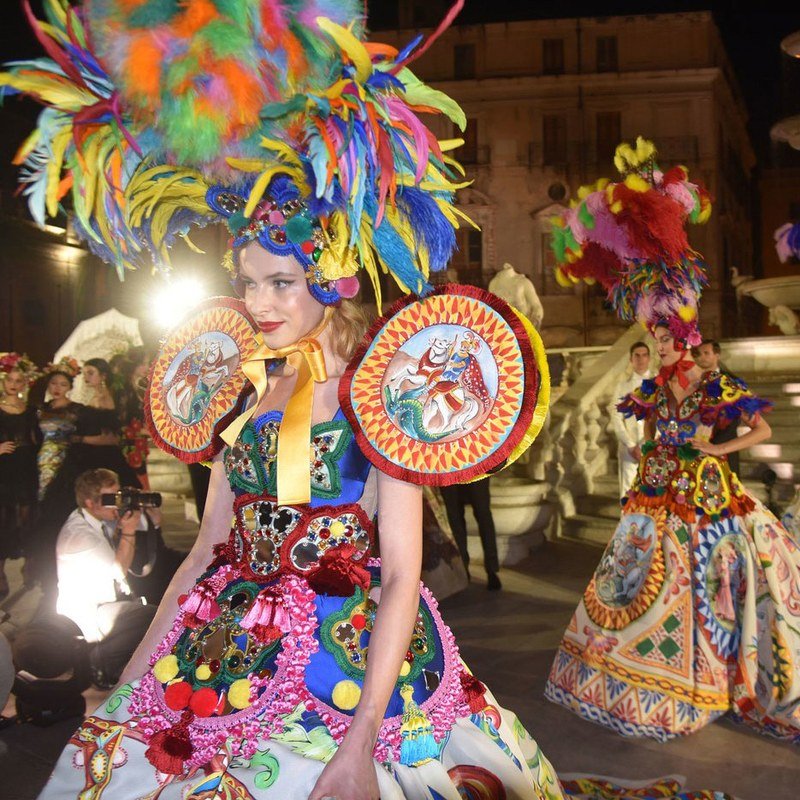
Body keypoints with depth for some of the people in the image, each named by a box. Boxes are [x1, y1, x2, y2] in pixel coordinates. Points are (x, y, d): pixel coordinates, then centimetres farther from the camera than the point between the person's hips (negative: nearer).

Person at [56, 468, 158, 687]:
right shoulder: (77, 532, -20)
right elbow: (119, 569, -19)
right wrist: (128, 531, -19)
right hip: (87, 614, -8)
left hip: (113, 599, 8)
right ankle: (101, 658, -3)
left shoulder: (109, 516, 3)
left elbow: (156, 522, 10)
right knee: (156, 619, -22)